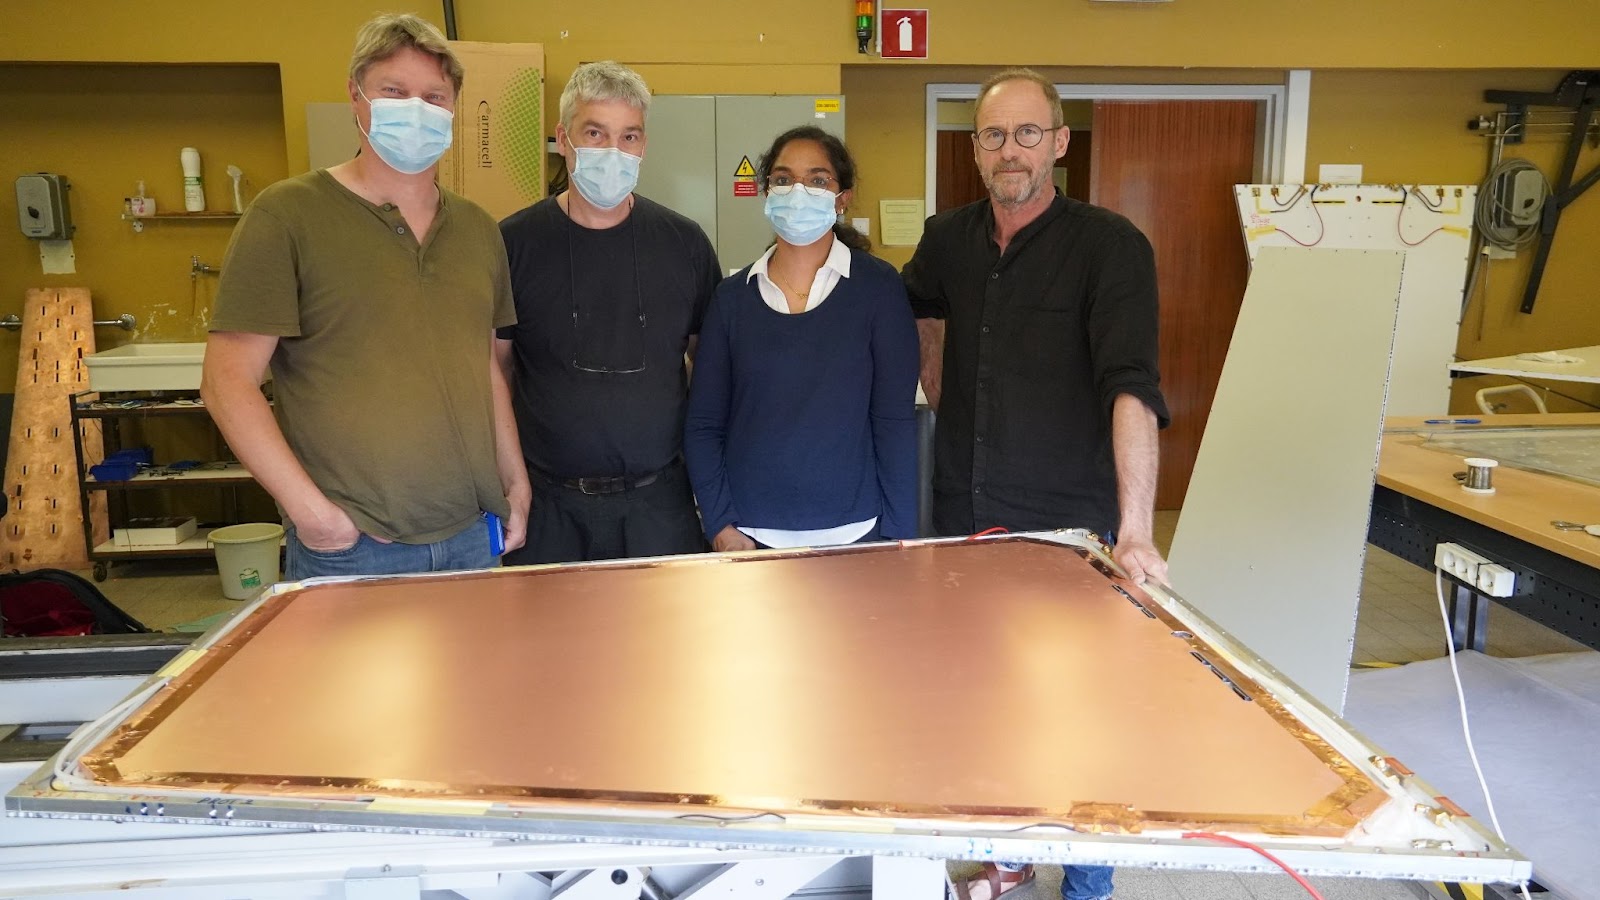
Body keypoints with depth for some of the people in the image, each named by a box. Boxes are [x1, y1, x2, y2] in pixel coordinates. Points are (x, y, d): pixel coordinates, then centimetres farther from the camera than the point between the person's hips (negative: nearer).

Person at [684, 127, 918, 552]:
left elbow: (895, 420, -4)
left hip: (852, 531, -1)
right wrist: (721, 527, -5)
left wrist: (897, 535, -7)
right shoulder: (732, 296, 3)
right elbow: (703, 424, 4)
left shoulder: (877, 286, -3)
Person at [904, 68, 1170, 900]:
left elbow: (1133, 389, -25)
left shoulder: (1110, 247, -14)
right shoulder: (949, 238, 3)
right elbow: (916, 312, 25)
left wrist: (1134, 532, -34)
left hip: (1068, 525, -5)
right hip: (964, 517, 5)